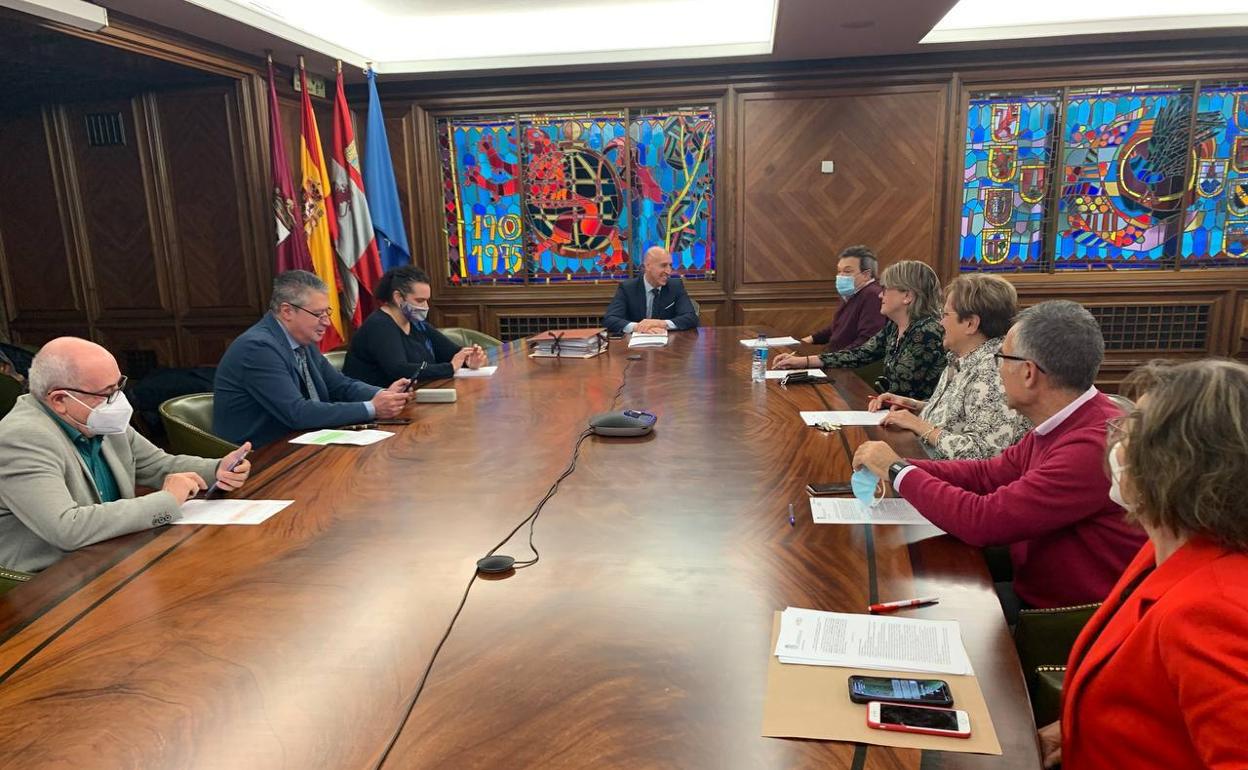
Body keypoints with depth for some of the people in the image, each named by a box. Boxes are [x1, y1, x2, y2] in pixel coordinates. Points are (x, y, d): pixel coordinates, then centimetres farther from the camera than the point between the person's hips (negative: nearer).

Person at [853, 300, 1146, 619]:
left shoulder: (1093, 447, -29)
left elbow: (983, 521, -27)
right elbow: (989, 473, 10)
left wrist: (899, 470, -14)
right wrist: (903, 468, -3)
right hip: (1035, 590, 7)